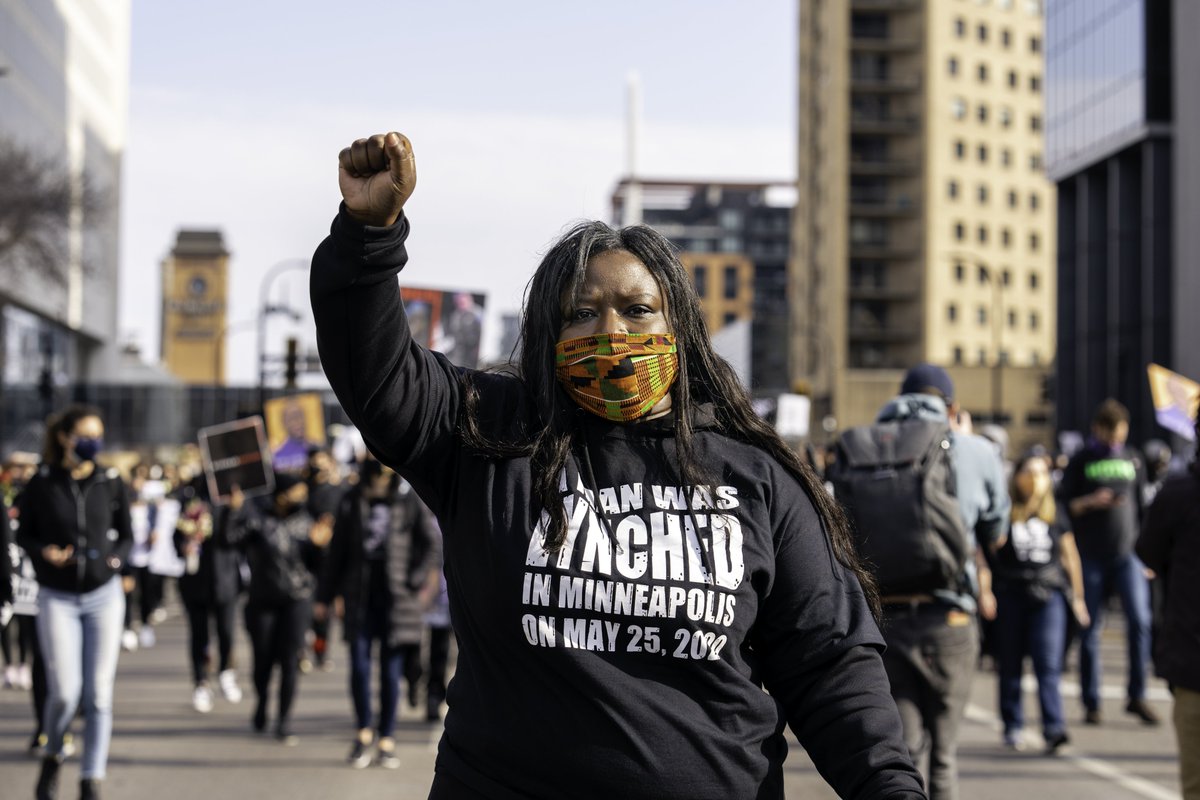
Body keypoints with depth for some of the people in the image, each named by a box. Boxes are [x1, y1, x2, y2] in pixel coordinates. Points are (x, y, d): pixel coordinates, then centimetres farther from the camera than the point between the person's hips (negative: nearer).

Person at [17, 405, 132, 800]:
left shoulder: (110, 483, 2)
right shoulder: (42, 484, -3)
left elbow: (126, 534, 11)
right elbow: (23, 534, 5)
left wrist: (117, 557, -10)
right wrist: (44, 552, -15)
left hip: (103, 595, 2)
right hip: (57, 598, -2)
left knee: (98, 694, -1)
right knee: (65, 691, -9)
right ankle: (52, 755, 22)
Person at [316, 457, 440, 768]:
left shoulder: (410, 501, -1)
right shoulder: (351, 502, 5)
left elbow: (431, 545, 4)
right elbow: (337, 552, 11)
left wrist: (418, 581, -9)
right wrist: (324, 596, 12)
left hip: (395, 596, -1)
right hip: (360, 595, 1)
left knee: (391, 670, 3)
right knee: (359, 666, -3)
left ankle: (387, 739, 12)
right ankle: (364, 732, 16)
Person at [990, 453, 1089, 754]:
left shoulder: (1056, 515, 10)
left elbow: (1070, 556, 15)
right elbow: (991, 550, -1)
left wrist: (1077, 597, 14)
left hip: (1048, 596, 0)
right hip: (1010, 596, 0)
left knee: (1049, 665, -10)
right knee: (1010, 666, 6)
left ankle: (1054, 729, -16)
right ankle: (1012, 727, 16)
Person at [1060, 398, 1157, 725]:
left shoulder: (1133, 459, 11)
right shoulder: (1081, 462, 3)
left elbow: (1143, 506, 15)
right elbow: (1065, 506, 1)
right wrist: (1091, 502, -18)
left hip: (1127, 554, 2)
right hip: (1091, 556, -2)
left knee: (1140, 621, -12)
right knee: (1091, 628, 2)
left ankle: (1137, 696, -2)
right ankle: (1091, 703, 9)